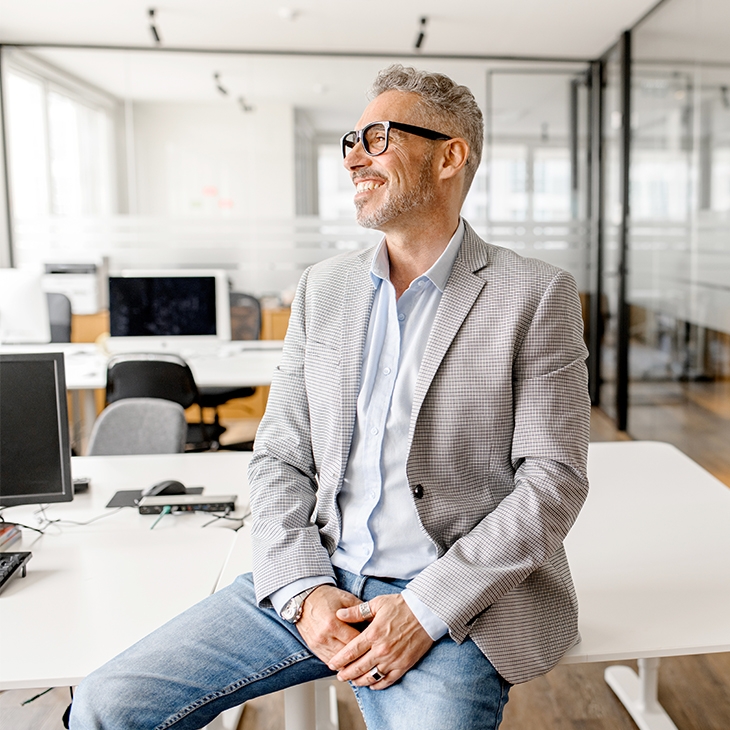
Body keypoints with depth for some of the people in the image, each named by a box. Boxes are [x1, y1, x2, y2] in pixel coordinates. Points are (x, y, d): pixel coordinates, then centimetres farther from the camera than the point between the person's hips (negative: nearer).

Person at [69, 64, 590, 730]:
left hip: (457, 602, -3)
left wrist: (427, 608, -15)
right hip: (318, 581, 4)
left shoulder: (536, 295, -4)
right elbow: (280, 459, 8)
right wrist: (304, 589, -7)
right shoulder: (323, 288, 10)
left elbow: (553, 479, -7)